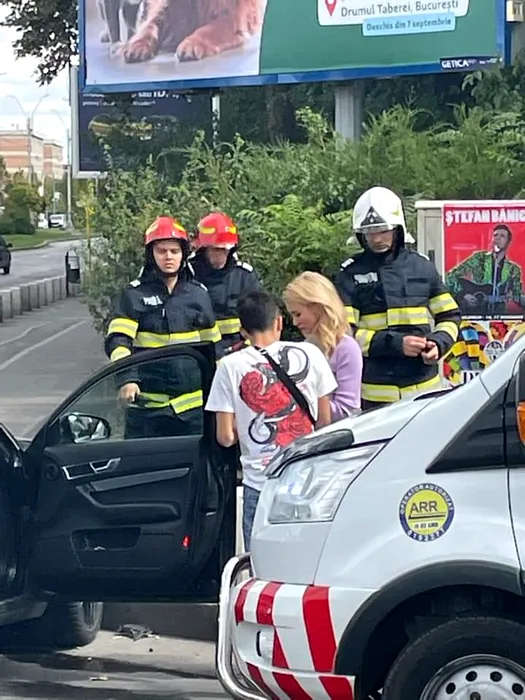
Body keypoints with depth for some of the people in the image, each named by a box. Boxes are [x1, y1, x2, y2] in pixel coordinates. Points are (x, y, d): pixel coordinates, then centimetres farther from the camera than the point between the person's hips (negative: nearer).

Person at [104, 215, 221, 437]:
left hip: (193, 405, 3)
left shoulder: (198, 294, 9)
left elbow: (213, 345, 18)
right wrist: (127, 378, -27)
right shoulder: (133, 295, 0)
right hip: (147, 408, -2)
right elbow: (117, 341, -11)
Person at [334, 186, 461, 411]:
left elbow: (450, 316, 16)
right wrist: (395, 344, -17)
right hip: (377, 394, -3)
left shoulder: (422, 267, 10)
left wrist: (438, 343, -6)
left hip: (425, 389, 3)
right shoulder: (350, 275, 1)